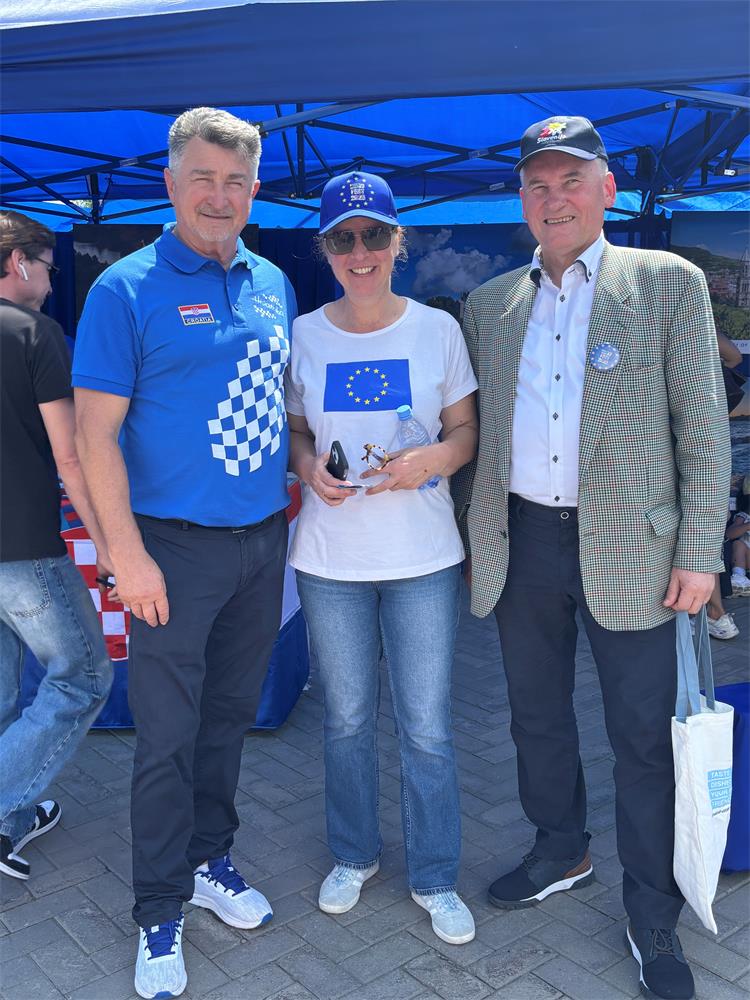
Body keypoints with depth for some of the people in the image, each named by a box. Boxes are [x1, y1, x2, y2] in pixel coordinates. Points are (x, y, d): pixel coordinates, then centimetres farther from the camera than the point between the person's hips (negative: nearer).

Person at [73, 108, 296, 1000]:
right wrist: (127, 555, -15)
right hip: (174, 549, -5)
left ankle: (211, 859, 38)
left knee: (229, 717, 18)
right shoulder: (127, 289, -8)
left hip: (263, 542, 5)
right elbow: (96, 433, -11)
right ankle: (159, 911, 23)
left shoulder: (272, 284, 9)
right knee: (167, 737, 4)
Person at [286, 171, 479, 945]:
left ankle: (435, 878, 27)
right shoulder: (301, 335, 1)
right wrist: (309, 467, -12)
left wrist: (429, 460, -17)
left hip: (422, 558, -1)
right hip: (330, 560, 1)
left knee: (427, 728, 6)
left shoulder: (437, 328, -1)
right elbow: (292, 432, 10)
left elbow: (465, 433, 4)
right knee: (347, 719, 15)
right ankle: (353, 855, 38)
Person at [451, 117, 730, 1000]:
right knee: (537, 718, 17)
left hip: (627, 549, -3)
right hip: (520, 545, 4)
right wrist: (465, 531, 10)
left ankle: (652, 918, 25)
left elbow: (703, 426, -3)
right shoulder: (488, 306, 9)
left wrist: (700, 549, -8)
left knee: (643, 737, 6)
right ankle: (560, 852, 41)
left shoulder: (669, 284, -1)